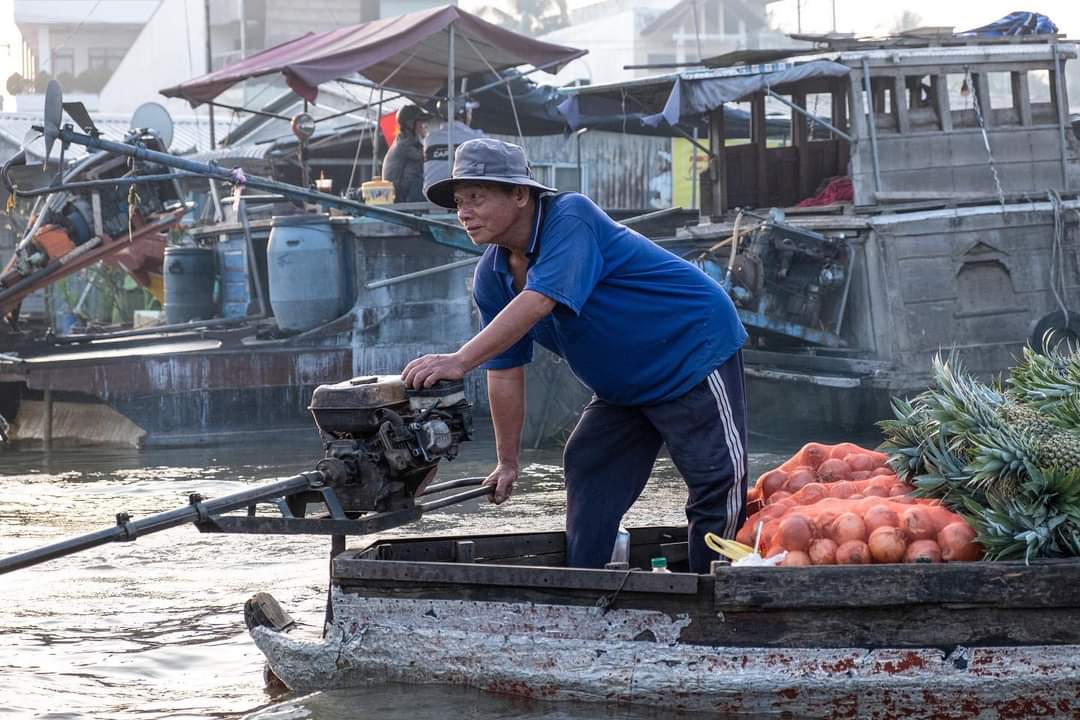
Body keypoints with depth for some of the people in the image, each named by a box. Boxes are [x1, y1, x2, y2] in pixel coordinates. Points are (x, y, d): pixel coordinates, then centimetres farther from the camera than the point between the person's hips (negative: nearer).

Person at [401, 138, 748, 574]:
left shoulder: (570, 218, -27)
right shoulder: (491, 277, -2)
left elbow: (536, 303, -40)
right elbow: (504, 373, 3)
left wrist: (460, 361, -47)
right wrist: (507, 462, 3)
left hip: (694, 350, -8)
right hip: (623, 386, 9)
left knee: (718, 485, -12)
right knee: (587, 472, 6)